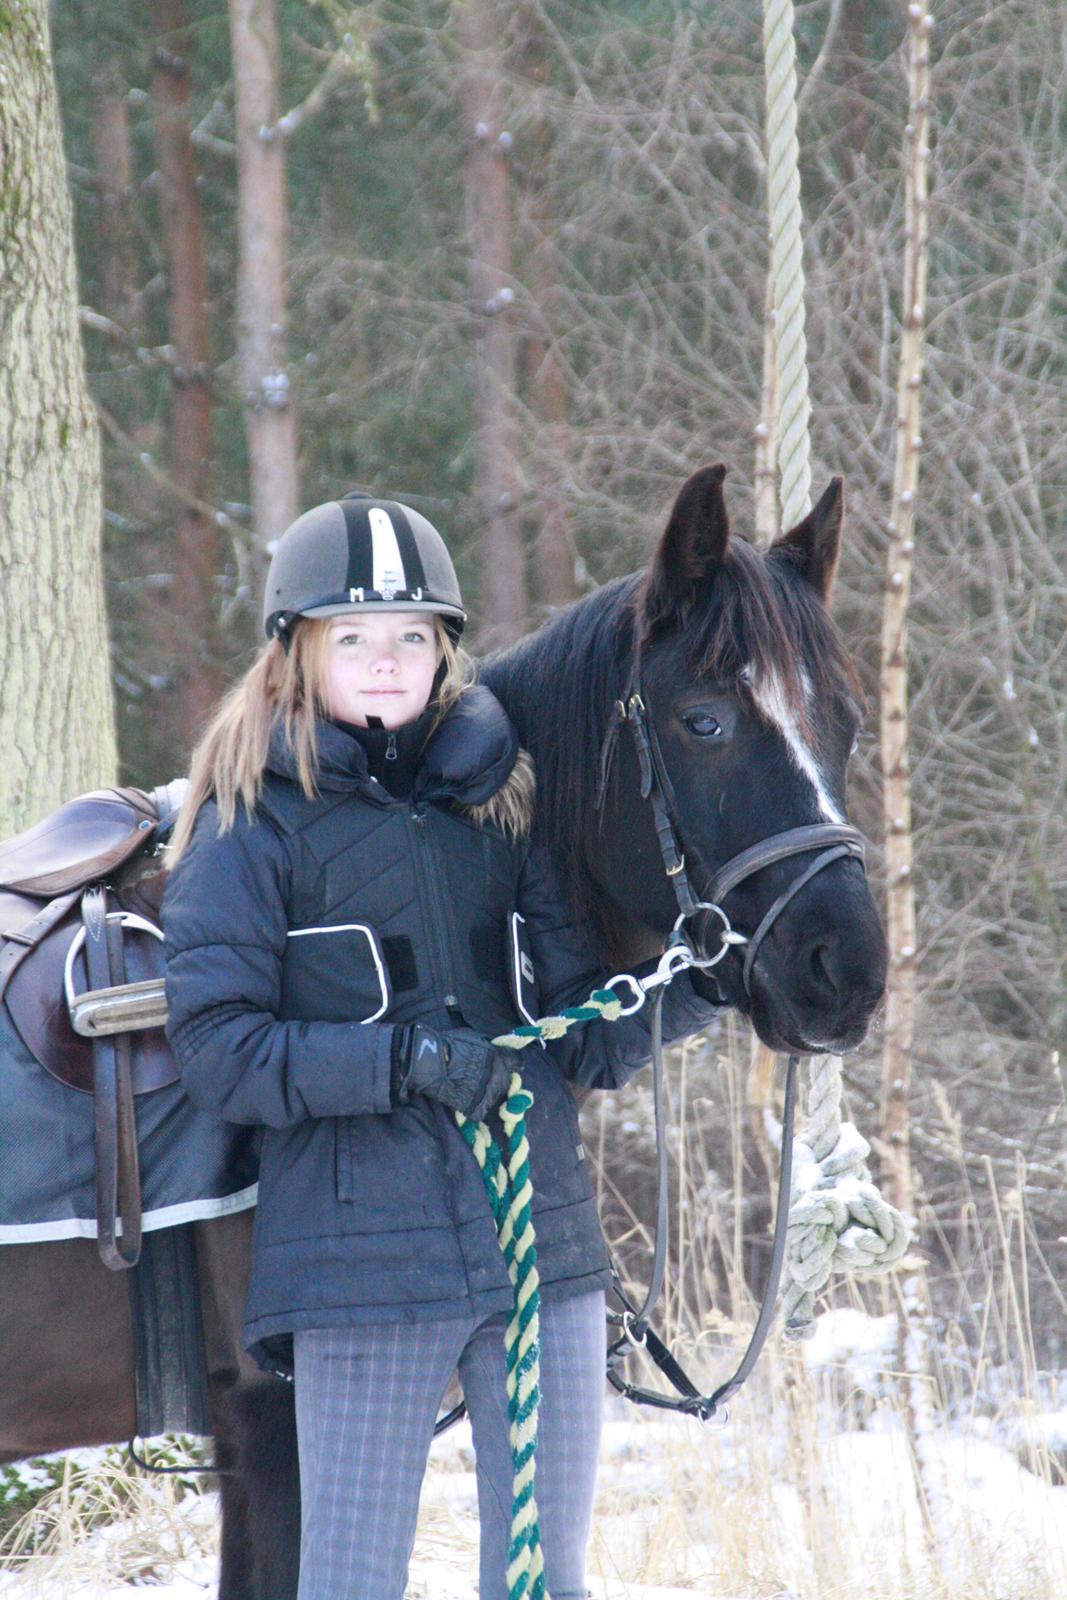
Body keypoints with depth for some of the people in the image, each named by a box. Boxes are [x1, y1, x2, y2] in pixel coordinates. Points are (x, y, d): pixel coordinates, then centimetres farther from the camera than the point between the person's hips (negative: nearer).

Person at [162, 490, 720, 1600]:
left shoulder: (496, 800, 12)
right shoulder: (252, 824, -1)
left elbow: (582, 1043, 11)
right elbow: (217, 1052, -9)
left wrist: (695, 984, -6)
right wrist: (399, 1060, -20)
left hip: (544, 1248, 5)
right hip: (365, 1251, -5)